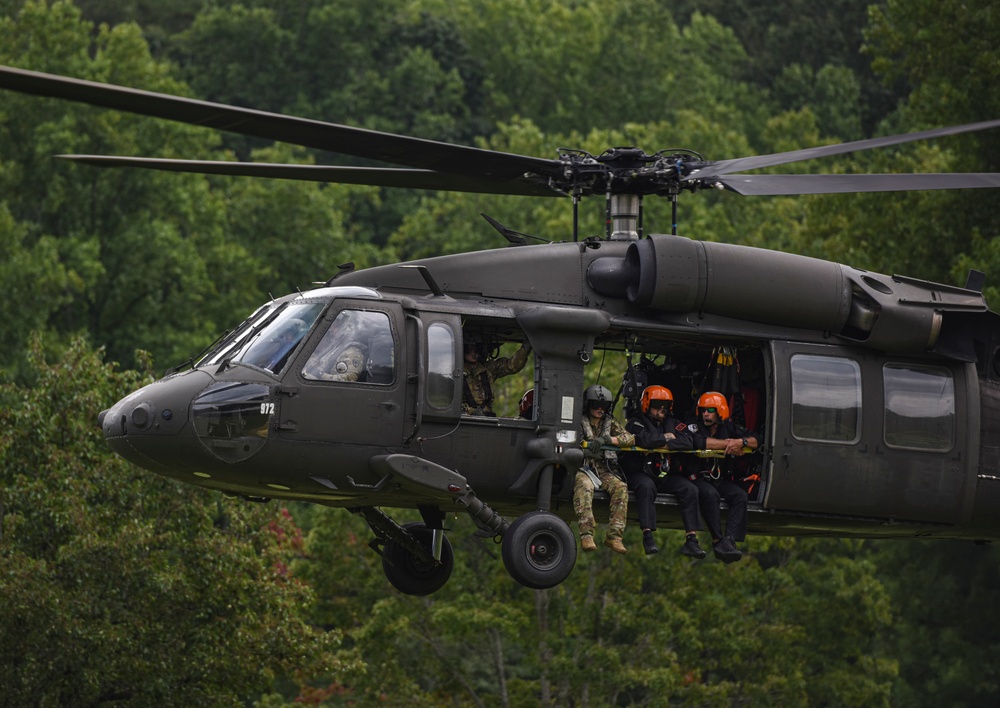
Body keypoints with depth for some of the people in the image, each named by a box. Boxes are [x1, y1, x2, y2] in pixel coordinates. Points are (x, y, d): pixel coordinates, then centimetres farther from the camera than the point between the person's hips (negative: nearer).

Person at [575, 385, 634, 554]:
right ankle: (586, 535, -45)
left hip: (604, 470, 4)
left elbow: (629, 438, 2)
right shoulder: (579, 422, 7)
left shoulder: (610, 423, 16)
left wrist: (606, 439, -14)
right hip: (582, 468, -4)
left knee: (621, 487, -26)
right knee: (584, 486, -37)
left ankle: (614, 536, -29)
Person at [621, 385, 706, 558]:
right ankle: (647, 537, -41)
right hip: (638, 472, -5)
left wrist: (666, 445, -16)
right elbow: (645, 439, -25)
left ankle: (691, 540, -20)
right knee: (647, 486, -38)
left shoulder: (672, 424, 12)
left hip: (664, 474, 5)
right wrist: (665, 438, -9)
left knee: (690, 489, -15)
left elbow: (688, 441, -5)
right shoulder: (635, 423, -3)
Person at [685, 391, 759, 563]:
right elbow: (699, 441, -26)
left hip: (723, 480, 4)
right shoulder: (694, 428, -1)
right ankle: (718, 541, -37)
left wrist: (740, 442, -18)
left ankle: (729, 540, -37)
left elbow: (756, 440, 5)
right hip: (699, 479, -4)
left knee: (740, 496, -26)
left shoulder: (729, 428, 11)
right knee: (711, 494, -36)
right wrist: (728, 444, -18)